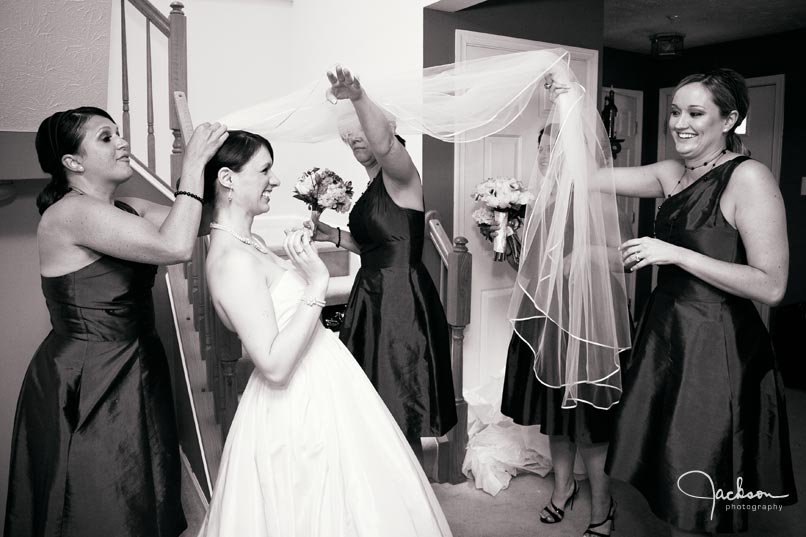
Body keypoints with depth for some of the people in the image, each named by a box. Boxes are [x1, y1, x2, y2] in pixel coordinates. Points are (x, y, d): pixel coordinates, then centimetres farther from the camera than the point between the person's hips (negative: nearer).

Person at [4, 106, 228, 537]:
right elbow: (175, 246, -31)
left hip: (136, 372, 9)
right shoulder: (71, 213, -19)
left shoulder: (127, 210, 8)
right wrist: (193, 163, -23)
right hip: (87, 384, -8)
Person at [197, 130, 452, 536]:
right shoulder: (232, 260, -25)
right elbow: (275, 365, -27)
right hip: (301, 409, -10)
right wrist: (317, 282, -28)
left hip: (315, 393, 10)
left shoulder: (246, 241, 5)